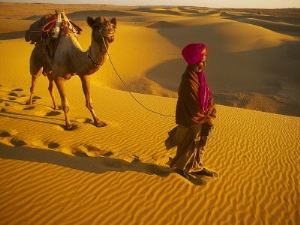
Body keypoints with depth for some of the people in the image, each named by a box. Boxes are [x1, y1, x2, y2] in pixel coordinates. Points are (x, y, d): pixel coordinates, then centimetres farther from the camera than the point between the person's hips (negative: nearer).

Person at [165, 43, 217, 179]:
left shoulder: (199, 74, 0)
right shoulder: (189, 81, -29)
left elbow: (208, 95, 4)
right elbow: (194, 108, -26)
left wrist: (211, 115, -5)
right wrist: (207, 119, -12)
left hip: (200, 118, 9)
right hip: (191, 120, -8)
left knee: (200, 143, 21)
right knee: (189, 145, 11)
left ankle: (196, 167, 40)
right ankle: (179, 167, 34)